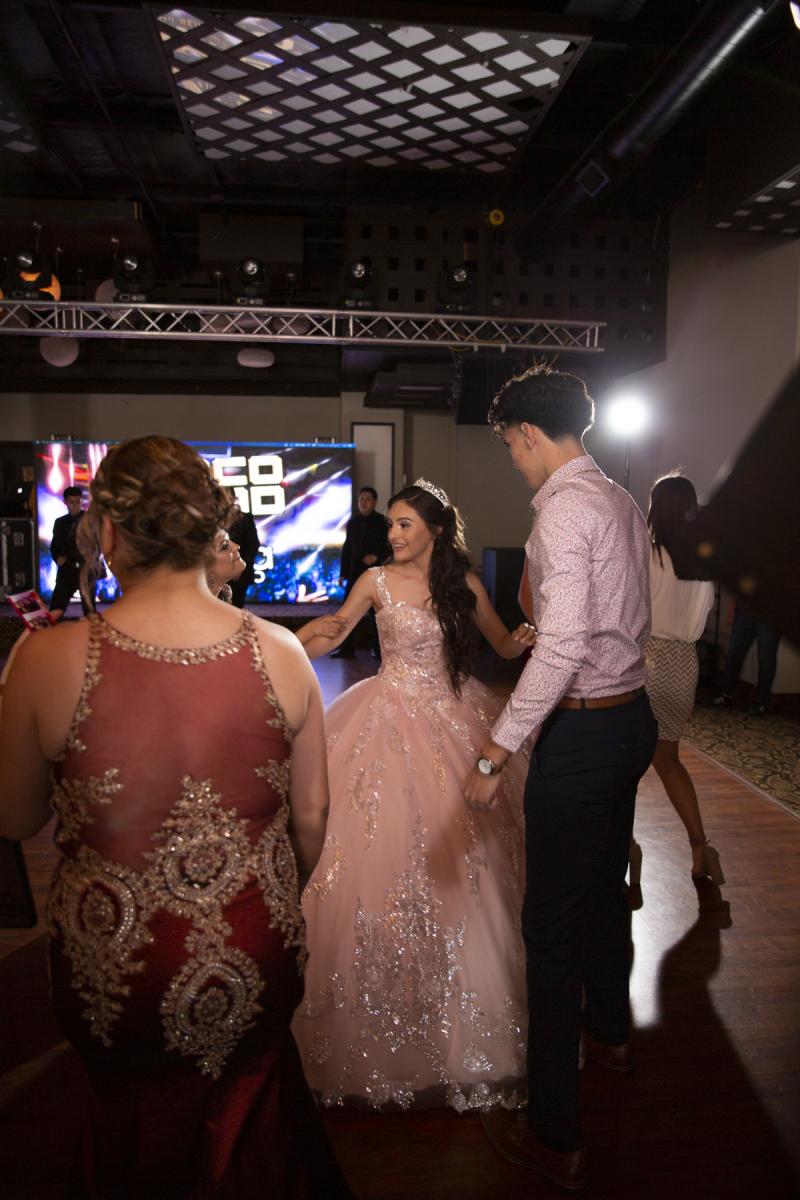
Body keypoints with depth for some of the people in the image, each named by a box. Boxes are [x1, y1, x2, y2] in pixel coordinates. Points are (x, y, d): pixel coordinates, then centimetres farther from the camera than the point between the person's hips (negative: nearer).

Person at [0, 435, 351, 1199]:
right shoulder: (279, 653, -15)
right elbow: (312, 813, -4)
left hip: (116, 978, -1)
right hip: (256, 968, 2)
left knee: (138, 1130, 32)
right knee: (250, 1118, 33)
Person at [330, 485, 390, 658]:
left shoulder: (382, 522, -1)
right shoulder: (353, 522, 10)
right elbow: (347, 548, 11)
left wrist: (377, 557, -17)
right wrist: (344, 572, 7)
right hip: (355, 571, 4)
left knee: (374, 611, 2)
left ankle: (377, 648, 10)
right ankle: (346, 648, 7)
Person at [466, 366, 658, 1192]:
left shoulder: (563, 510, -19)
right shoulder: (622, 503, 8)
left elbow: (562, 647, -28)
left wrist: (495, 754, -25)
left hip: (580, 732, -9)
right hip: (632, 715, 10)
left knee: (552, 928, 2)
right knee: (605, 890, 27)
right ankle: (609, 1032, 51)